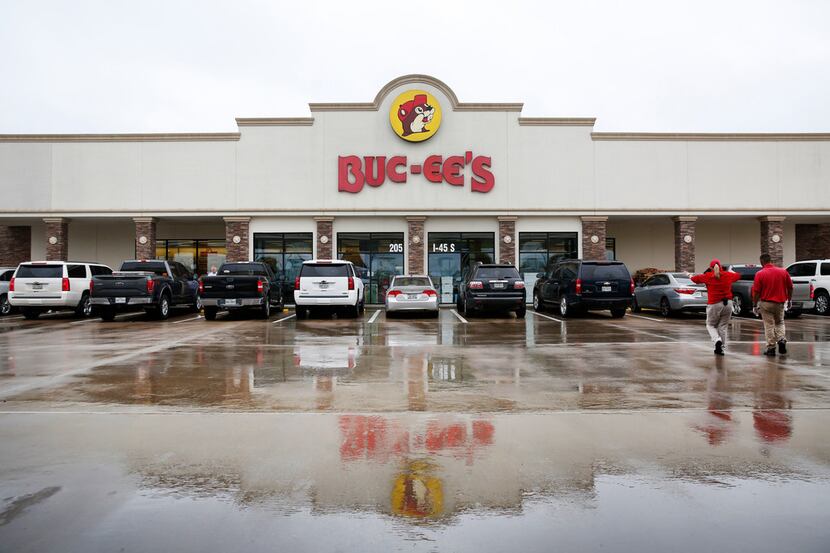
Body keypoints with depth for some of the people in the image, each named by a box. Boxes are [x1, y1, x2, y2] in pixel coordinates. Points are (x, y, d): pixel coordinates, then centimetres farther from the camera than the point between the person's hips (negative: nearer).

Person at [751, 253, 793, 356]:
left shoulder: (760, 274, -11)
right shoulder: (783, 271, -1)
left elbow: (756, 291, -11)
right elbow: (790, 287, 5)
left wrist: (754, 305, -1)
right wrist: (789, 299, 20)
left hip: (766, 303, -3)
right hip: (780, 303, 3)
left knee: (769, 325, 5)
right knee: (779, 322, 23)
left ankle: (771, 348, 6)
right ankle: (781, 340, 1)